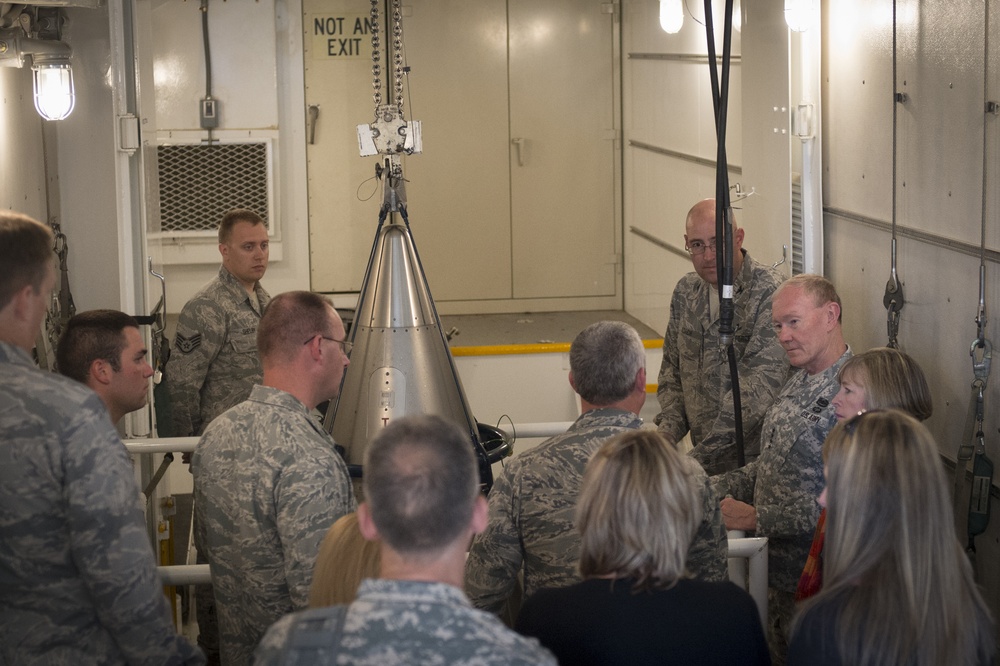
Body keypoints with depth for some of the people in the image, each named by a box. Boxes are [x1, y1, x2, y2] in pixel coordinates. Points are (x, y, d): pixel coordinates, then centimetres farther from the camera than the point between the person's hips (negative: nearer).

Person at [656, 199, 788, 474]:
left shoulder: (769, 293, -12)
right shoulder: (686, 291, 12)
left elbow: (759, 389, -19)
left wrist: (699, 456, -22)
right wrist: (668, 428, 3)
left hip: (755, 462, -6)